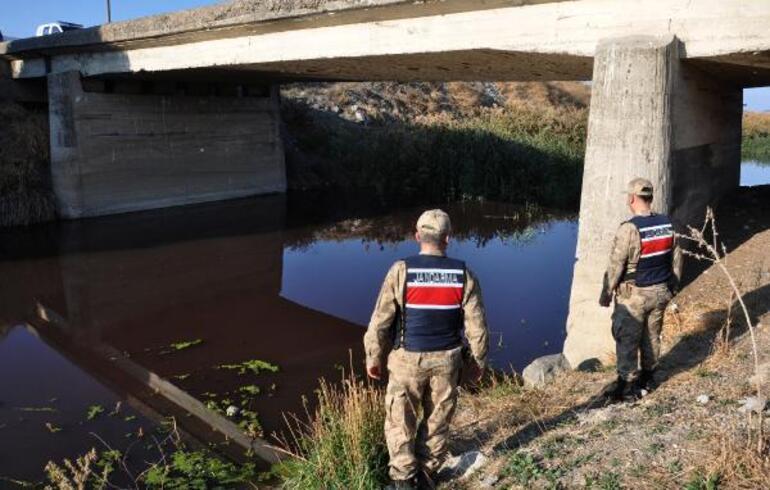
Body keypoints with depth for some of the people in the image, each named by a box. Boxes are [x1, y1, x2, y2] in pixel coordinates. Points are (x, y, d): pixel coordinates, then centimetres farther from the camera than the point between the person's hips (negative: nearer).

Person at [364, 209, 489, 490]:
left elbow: (380, 321, -11)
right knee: (437, 419, 17)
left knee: (400, 420, 12)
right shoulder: (464, 275, -9)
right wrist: (480, 360, 10)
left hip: (408, 360, -2)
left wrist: (373, 357, 2)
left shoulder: (401, 271, -15)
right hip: (446, 360, 2)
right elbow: (477, 326, -4)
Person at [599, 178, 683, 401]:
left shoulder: (629, 229, -22)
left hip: (634, 295, -6)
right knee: (652, 337, 19)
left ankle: (625, 387, 10)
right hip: (660, 292, 6)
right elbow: (676, 258, 9)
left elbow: (615, 266, -18)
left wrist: (606, 294, -7)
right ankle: (648, 379, 34)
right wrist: (672, 286, 22)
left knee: (627, 341, 4)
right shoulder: (667, 224, -1)